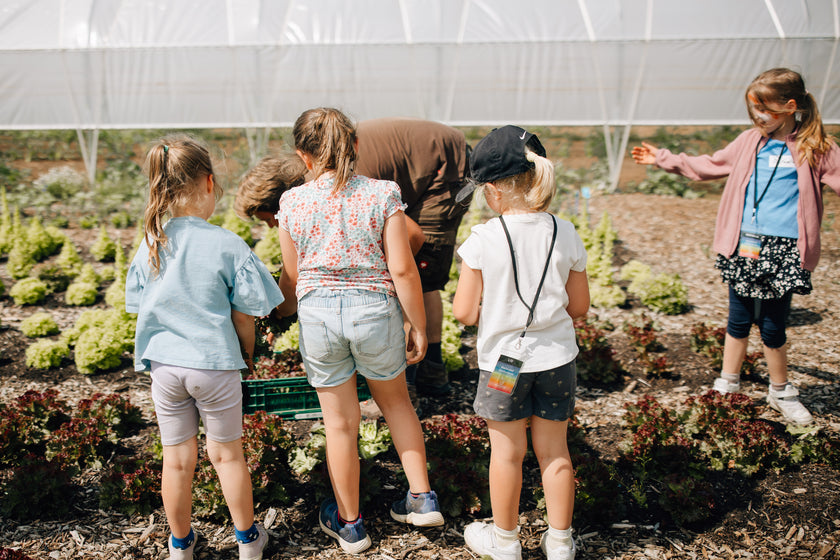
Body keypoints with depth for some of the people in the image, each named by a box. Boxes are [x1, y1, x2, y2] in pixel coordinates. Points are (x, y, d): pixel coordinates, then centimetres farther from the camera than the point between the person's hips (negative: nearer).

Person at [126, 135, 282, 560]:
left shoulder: (150, 246, -3)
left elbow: (139, 309, 7)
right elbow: (243, 315, -8)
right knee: (226, 453, 13)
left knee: (177, 459, 15)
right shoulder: (227, 245, -15)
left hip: (164, 365, 3)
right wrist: (247, 354, 10)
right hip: (215, 364, -3)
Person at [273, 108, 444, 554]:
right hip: (375, 307, 0)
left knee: (340, 422, 14)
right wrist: (418, 327, 1)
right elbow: (402, 270, -10)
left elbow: (292, 275, 5)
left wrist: (281, 312, 25)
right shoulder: (383, 194, -8)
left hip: (317, 312, 0)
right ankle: (422, 497, 28)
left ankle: (349, 524, 30)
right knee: (395, 400, 25)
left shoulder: (292, 203, -4)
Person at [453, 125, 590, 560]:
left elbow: (464, 313, -14)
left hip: (503, 359, -3)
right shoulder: (564, 234, -6)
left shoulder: (483, 240, -17)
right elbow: (579, 307, 1)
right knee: (554, 450, 16)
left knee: (507, 451, 13)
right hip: (557, 357, 3)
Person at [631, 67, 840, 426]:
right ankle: (727, 386, 28)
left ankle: (781, 392, 29)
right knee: (739, 321, 12)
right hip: (743, 246, 3)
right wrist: (662, 159, 18)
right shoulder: (750, 142, 8)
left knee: (772, 327, 5)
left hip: (784, 251, -3)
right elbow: (708, 166, 18)